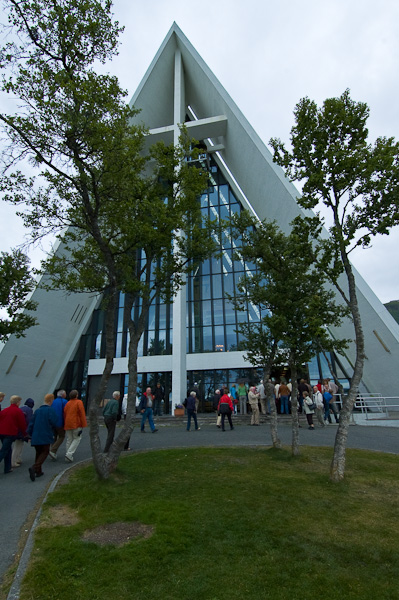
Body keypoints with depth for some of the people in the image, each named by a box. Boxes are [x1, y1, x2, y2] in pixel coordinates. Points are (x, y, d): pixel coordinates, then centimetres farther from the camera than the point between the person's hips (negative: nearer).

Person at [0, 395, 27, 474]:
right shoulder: (18, 411, -6)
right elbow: (22, 424, -2)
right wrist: (25, 434, 11)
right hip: (10, 434, -7)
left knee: (8, 450, 18)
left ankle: (7, 468, 22)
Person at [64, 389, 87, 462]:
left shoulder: (67, 403, 10)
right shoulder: (79, 402, -9)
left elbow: (64, 414, 12)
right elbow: (82, 414, -12)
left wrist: (65, 425, 20)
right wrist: (83, 425, -8)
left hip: (68, 425, 6)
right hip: (76, 424, -6)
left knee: (69, 440, 13)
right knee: (77, 439, 4)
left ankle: (69, 457, 17)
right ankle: (69, 454, -10)